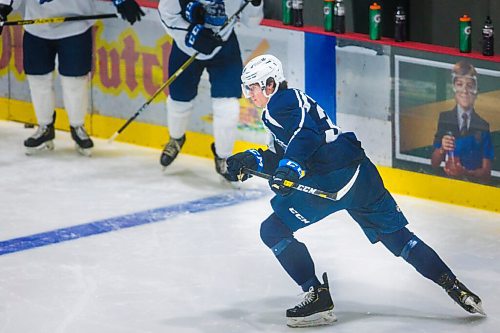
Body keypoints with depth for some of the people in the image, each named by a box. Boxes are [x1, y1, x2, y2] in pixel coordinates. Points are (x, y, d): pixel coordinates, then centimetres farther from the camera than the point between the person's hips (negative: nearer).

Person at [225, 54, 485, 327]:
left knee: (274, 230, -3)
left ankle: (318, 297, -6)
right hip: (357, 172, 10)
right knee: (397, 236, 14)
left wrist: (290, 166, -29)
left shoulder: (280, 103, -2)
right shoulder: (285, 105, 28)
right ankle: (455, 287, 11)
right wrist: (251, 160, 16)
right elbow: (282, 158, 28)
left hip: (333, 179, -10)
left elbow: (307, 132, -21)